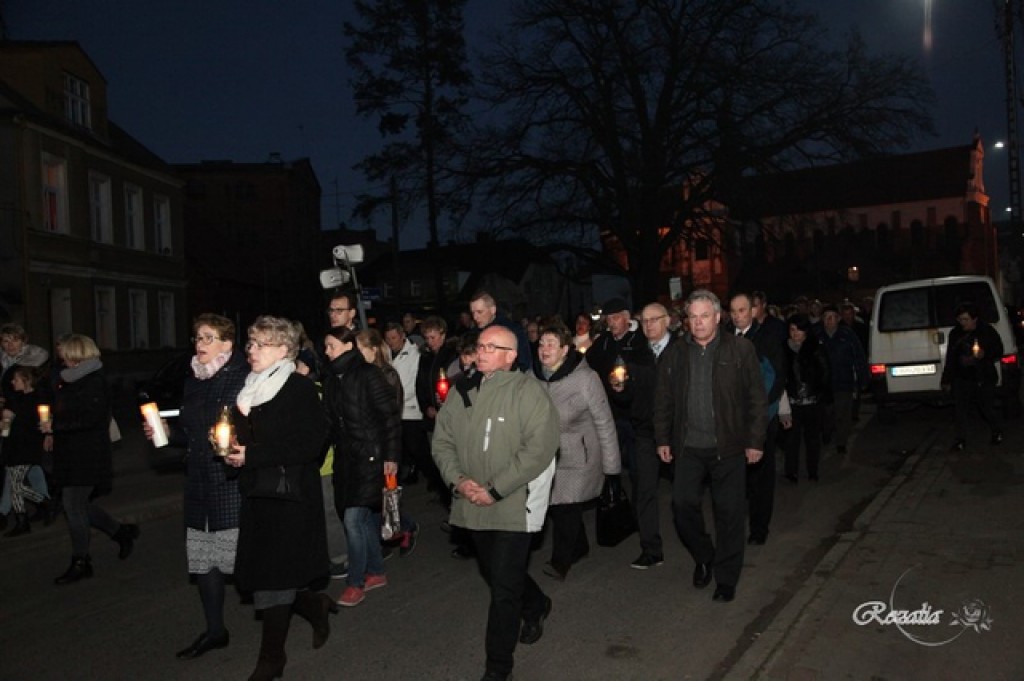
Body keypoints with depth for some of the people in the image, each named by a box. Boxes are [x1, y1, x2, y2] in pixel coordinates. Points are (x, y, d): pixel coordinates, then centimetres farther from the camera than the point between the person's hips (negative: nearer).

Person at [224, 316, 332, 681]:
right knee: (260, 574, 10)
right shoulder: (250, 389, 14)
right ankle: (315, 606, 34)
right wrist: (233, 448, 0)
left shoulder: (299, 388, -10)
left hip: (289, 493, -7)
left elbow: (309, 443, -19)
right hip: (257, 493, 7)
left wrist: (252, 455, -20)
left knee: (272, 578, -2)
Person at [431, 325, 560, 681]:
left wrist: (495, 489, -20)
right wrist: (458, 479, -10)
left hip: (514, 505, -6)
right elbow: (443, 441, 8)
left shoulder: (528, 391, -12)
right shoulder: (462, 393, 6)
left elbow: (539, 448, -20)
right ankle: (536, 605, 52)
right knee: (491, 572, 23)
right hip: (473, 505, 6)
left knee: (504, 588, -1)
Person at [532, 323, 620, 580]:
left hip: (578, 458, -5)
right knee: (555, 506, 9)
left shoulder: (585, 378, -14)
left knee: (566, 508, -12)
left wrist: (611, 465, -9)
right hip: (547, 458, 5)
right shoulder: (534, 377, 0)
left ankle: (561, 560, 5)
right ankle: (579, 547, 34)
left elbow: (604, 423, -10)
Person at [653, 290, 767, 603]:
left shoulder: (740, 350, -2)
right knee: (682, 504, -4)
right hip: (689, 448, 2)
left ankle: (726, 579, 20)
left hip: (728, 447, -2)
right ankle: (703, 557, 23)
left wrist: (755, 441, -4)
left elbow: (757, 398, -1)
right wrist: (663, 439, 7)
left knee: (729, 513, 4)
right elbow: (663, 400, 10)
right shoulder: (675, 353, 6)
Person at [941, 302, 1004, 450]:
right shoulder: (955, 333, 4)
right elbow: (950, 358, 9)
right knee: (960, 410, -1)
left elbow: (998, 353, 2)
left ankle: (997, 431, 33)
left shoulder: (987, 331, -5)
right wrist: (947, 380, 11)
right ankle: (961, 439, 8)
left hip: (984, 379, -3)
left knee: (987, 408, 6)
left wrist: (985, 354, -21)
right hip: (961, 378, 3)